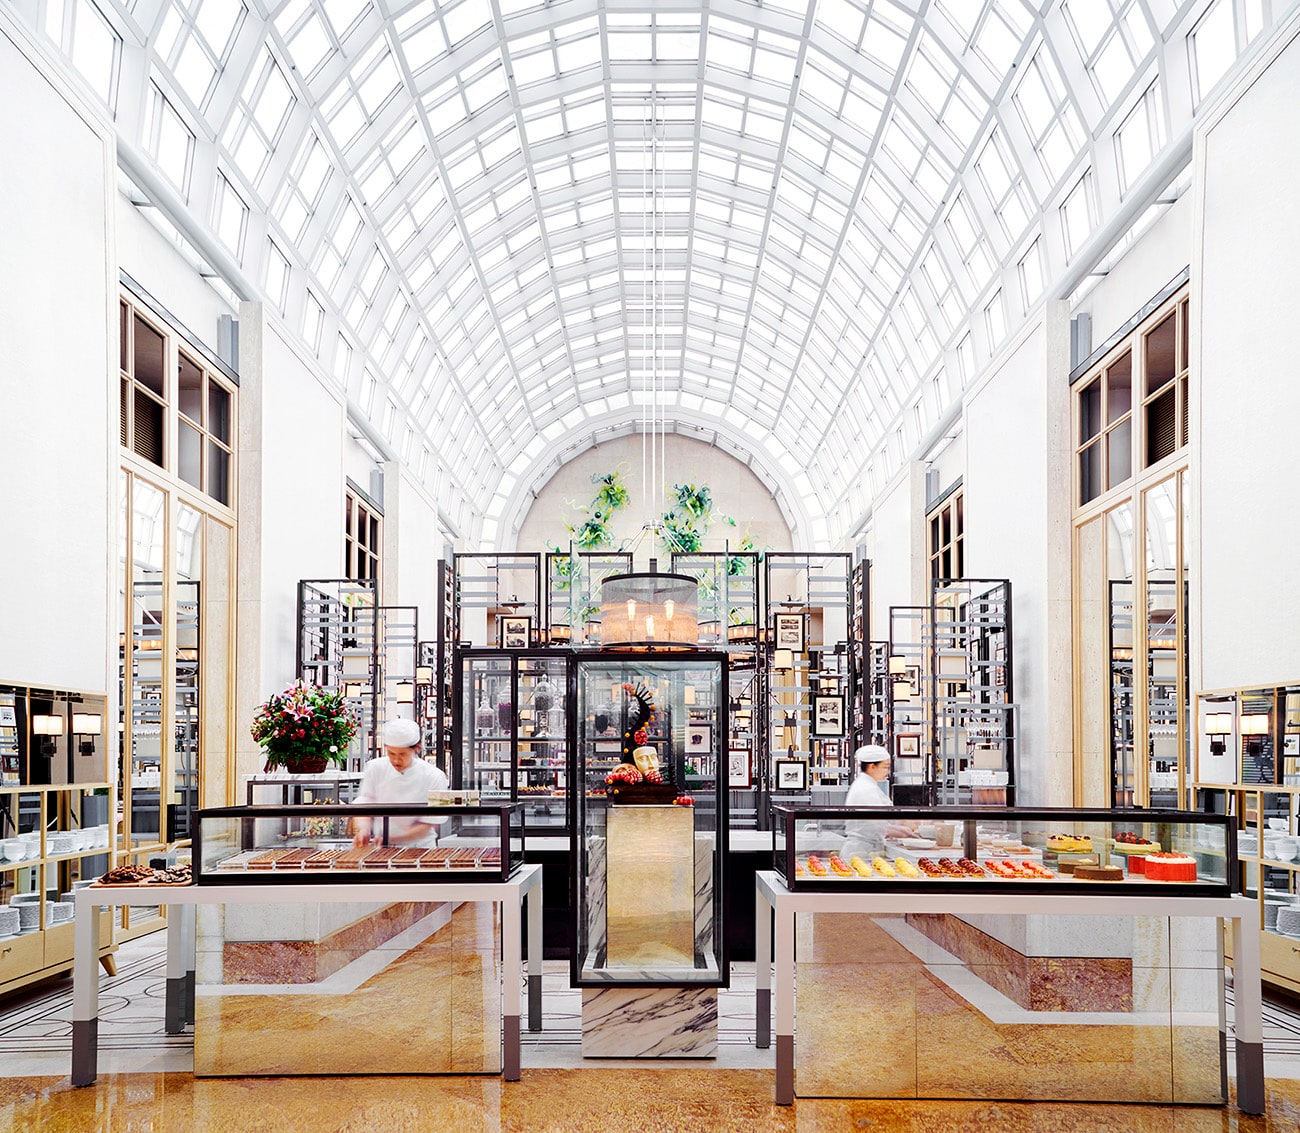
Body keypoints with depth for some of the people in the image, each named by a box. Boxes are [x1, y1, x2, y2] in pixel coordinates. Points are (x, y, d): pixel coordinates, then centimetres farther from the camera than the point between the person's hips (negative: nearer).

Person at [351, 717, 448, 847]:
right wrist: (363, 830, -24)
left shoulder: (434, 777, -10)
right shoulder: (375, 768, -1)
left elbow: (426, 826, -10)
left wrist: (390, 839, -22)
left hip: (419, 847, -3)